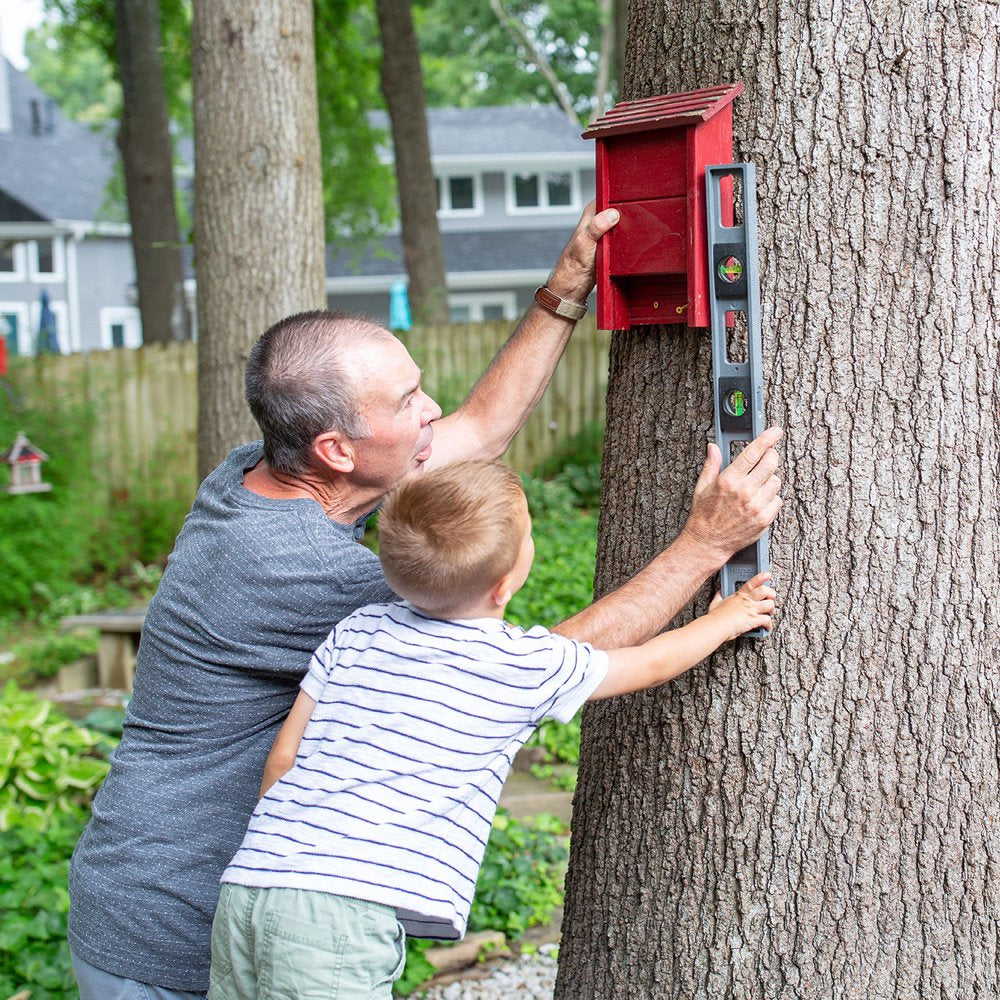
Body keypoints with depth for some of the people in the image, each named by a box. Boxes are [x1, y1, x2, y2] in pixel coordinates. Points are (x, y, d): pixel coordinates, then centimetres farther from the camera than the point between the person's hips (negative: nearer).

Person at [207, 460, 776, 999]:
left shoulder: (358, 632, 14)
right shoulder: (527, 666, 2)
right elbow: (653, 664, 17)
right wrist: (725, 620, 35)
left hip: (246, 891, 6)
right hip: (346, 915, -6)